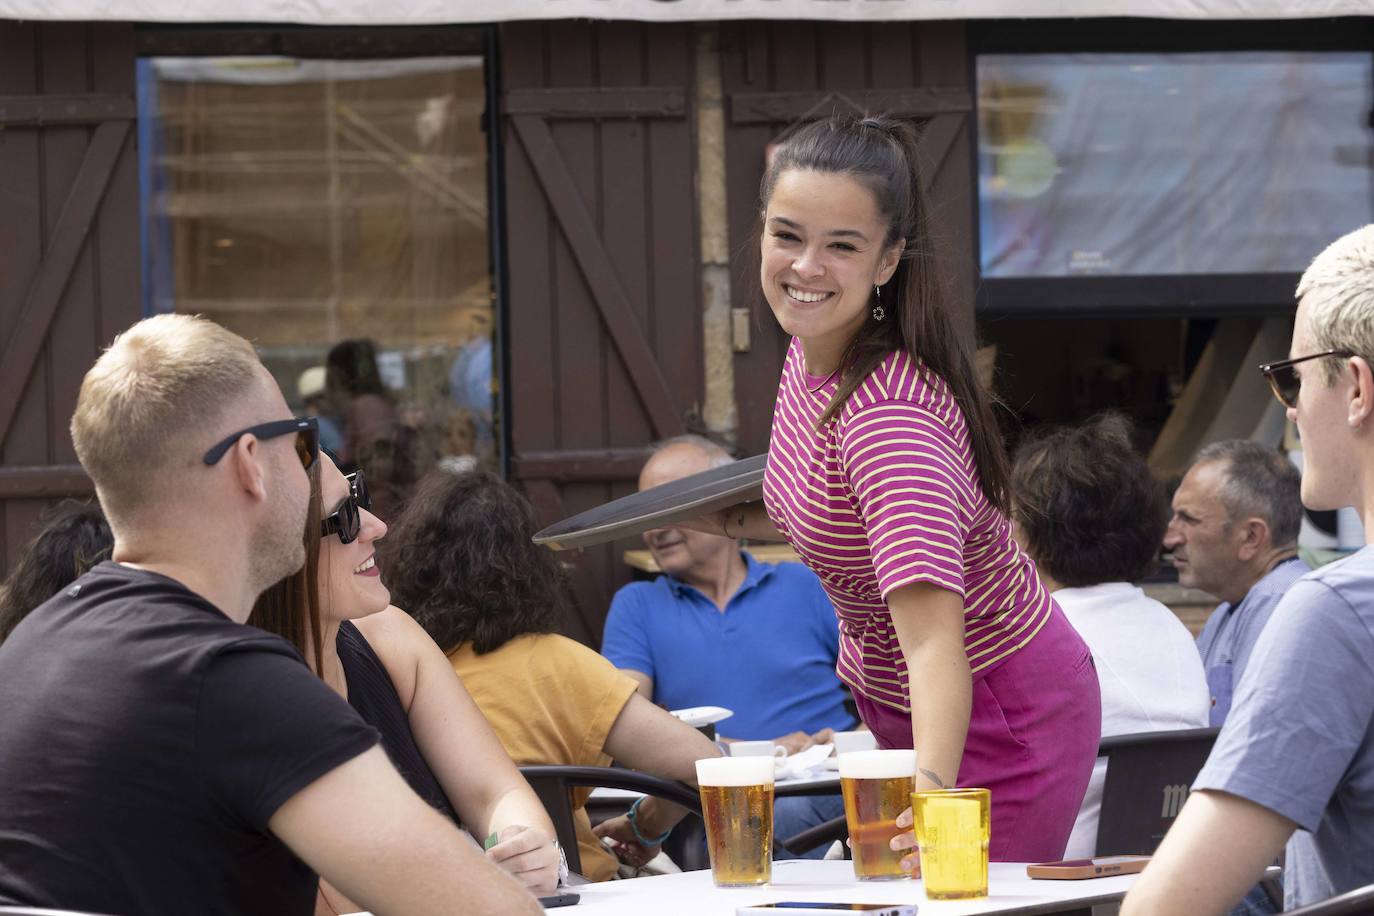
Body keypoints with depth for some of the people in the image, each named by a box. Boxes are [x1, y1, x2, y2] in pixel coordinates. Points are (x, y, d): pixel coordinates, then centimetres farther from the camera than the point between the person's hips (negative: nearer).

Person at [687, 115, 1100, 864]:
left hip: (995, 722, -9)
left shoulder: (890, 412, -33)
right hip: (892, 703, 9)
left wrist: (932, 789, -58)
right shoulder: (810, 352, -7)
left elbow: (934, 637, -44)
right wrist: (738, 521, 2)